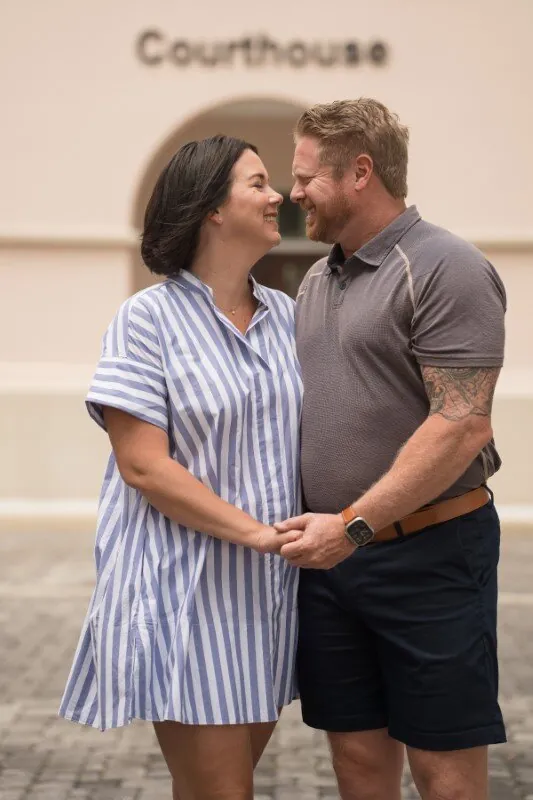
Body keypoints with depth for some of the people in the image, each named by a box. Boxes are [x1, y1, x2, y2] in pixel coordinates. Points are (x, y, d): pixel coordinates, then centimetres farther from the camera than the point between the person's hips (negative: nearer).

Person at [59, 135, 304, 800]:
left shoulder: (285, 315, 10)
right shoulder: (149, 318, -8)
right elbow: (144, 467, -14)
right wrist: (256, 531, -18)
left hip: (271, 588, 6)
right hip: (188, 589, -6)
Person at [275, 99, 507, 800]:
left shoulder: (445, 270, -11)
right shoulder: (316, 281, 15)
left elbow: (463, 427, -19)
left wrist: (355, 524, -22)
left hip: (427, 553, -7)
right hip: (331, 554, 7)